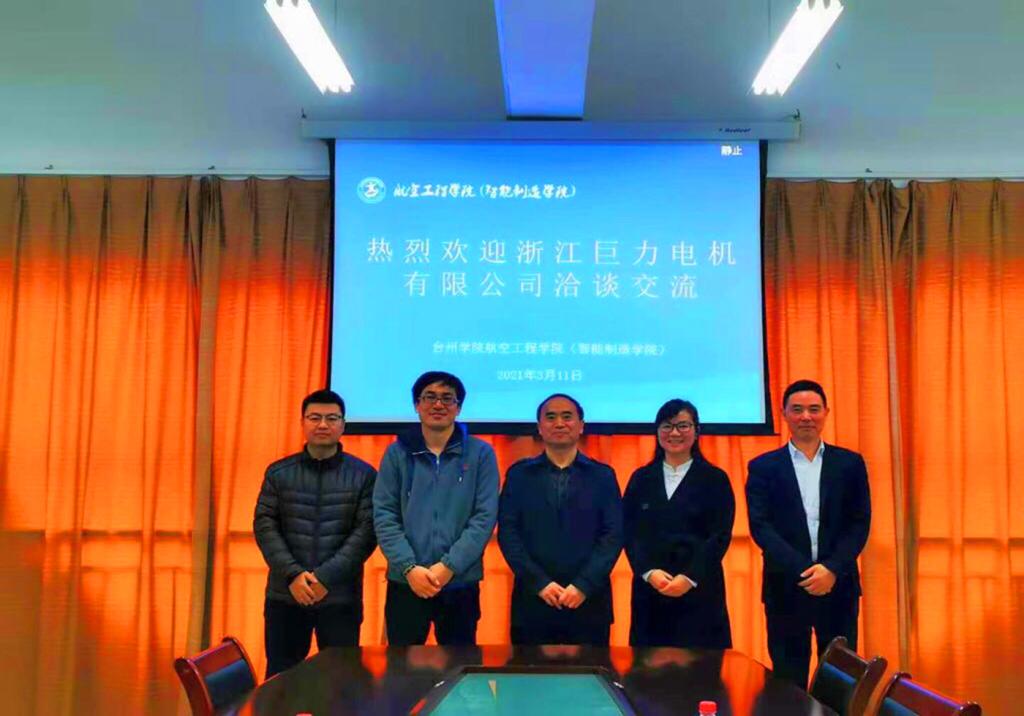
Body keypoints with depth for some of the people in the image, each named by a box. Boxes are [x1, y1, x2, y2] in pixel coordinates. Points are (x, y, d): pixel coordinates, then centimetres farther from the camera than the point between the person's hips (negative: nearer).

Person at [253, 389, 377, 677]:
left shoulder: (363, 475, 0)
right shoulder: (278, 473, 6)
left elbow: (366, 532, -6)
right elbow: (264, 526, 1)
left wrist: (326, 577, -15)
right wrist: (292, 574, -13)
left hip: (340, 597, -1)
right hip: (285, 595, 2)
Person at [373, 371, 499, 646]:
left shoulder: (481, 453, 2)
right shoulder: (397, 453, 5)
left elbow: (485, 517, -4)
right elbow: (384, 515, 0)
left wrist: (449, 566, -13)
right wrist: (409, 567, -12)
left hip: (461, 583, -1)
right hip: (405, 582, 1)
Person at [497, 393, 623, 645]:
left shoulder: (602, 475, 8)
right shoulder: (519, 474, 8)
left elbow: (613, 535, 0)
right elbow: (507, 533, 1)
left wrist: (584, 586, -11)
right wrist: (539, 583, -10)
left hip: (589, 602, 0)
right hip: (532, 600, 0)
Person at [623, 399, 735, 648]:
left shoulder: (715, 479, 3)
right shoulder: (641, 478, 10)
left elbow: (720, 536, -4)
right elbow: (630, 533, 4)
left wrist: (689, 578, -14)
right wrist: (649, 572, -12)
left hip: (699, 591, -2)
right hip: (649, 592, 2)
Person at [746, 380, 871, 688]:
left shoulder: (850, 463, 6)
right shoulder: (763, 467, 2)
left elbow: (860, 523, 1)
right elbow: (760, 526, -6)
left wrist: (832, 569, -14)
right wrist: (802, 570, -17)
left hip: (838, 587, 1)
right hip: (786, 589, -1)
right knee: (788, 684, 7)